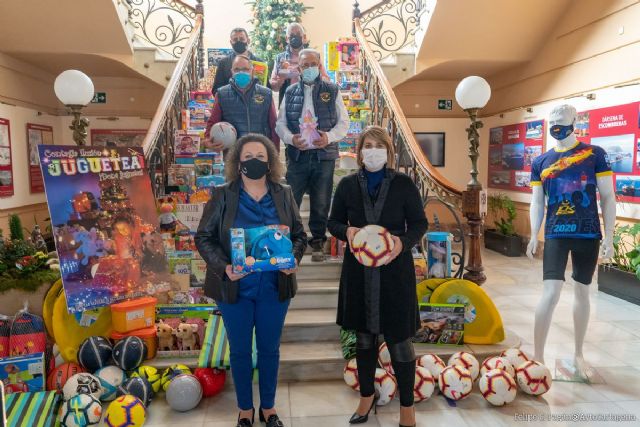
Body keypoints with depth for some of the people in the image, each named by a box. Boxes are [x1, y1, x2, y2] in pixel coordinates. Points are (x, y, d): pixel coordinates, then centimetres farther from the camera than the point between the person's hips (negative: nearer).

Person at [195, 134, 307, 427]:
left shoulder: (284, 195, 2)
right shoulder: (222, 195, -4)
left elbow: (299, 234, 6)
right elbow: (203, 237, -4)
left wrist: (293, 258, -15)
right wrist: (223, 266, -20)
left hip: (273, 287, 2)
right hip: (235, 287, -1)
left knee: (269, 349, 15)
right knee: (240, 350, 13)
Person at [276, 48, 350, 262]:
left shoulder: (332, 91, 7)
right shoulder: (290, 92, 10)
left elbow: (344, 122, 4)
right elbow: (280, 123, 9)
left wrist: (330, 136, -14)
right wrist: (291, 138, -12)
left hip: (324, 154, 0)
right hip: (297, 154, 1)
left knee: (321, 202, 6)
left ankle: (318, 242, 21)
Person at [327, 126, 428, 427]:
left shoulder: (404, 184, -1)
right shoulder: (348, 185, 3)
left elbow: (419, 223, 2)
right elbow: (333, 222, 9)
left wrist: (403, 241, -18)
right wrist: (346, 232, -14)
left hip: (394, 269, -2)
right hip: (358, 271, 2)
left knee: (399, 337, 4)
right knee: (364, 336, 15)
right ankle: (367, 395, 36)